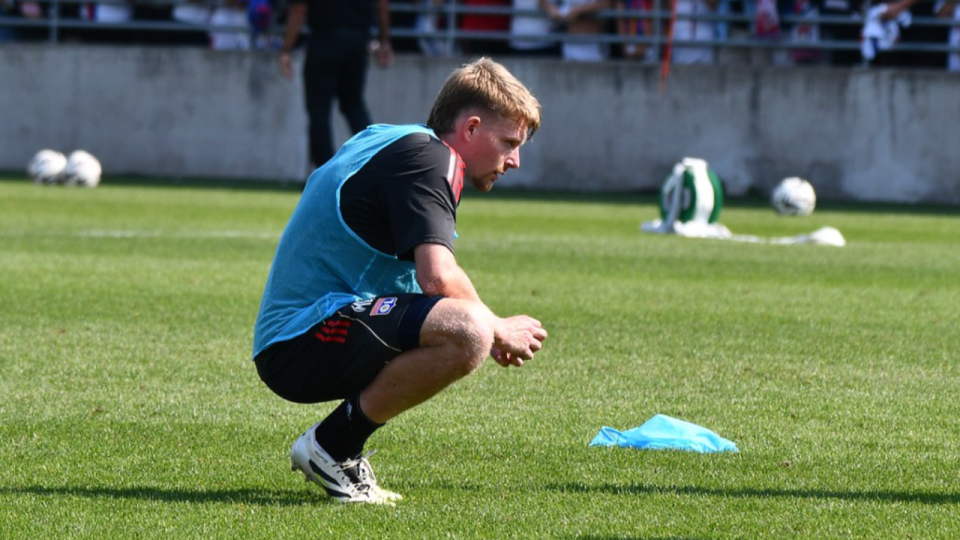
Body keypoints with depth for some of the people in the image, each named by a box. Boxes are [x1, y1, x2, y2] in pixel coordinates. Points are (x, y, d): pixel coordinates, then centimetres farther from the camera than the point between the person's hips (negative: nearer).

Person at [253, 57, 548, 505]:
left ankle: (337, 451, 13)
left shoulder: (391, 143, 23)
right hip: (301, 346, -11)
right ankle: (331, 446, -13)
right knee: (467, 333, -30)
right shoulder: (425, 154, -9)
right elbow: (438, 278, -21)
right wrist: (498, 331, -3)